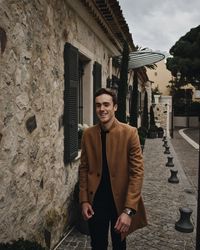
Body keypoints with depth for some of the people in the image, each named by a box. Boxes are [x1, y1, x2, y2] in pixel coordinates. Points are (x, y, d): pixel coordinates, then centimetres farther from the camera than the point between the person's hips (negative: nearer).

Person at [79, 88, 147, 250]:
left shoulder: (129, 133, -12)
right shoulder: (88, 134, -2)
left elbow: (137, 171, -14)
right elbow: (84, 168, 5)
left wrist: (129, 210, -19)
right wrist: (84, 200, -1)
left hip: (120, 200, -1)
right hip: (95, 201, 2)